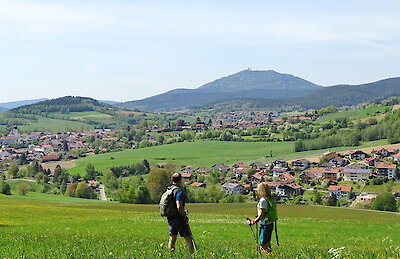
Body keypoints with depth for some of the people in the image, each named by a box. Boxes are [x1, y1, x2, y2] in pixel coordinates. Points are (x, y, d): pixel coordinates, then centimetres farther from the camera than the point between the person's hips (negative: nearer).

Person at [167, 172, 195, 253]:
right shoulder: (179, 191, -17)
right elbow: (179, 207, -26)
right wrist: (185, 217, -13)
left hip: (169, 218, 8)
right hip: (178, 218, -8)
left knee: (172, 239, 12)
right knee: (188, 238, 1)